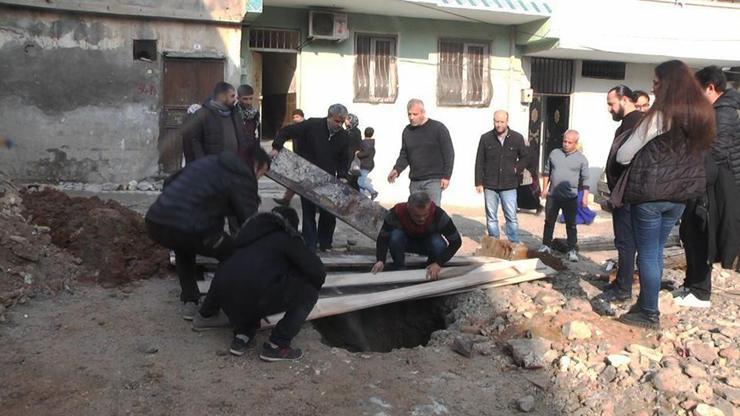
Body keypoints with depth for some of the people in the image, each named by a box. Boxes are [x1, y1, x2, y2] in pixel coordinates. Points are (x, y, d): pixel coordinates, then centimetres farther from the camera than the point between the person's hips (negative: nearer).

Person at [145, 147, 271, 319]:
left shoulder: (209, 161, 26)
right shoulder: (242, 177, 3)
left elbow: (170, 182, 33)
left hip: (154, 222, 8)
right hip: (186, 228, -8)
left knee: (183, 247, 38)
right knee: (233, 255, 14)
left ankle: (189, 302, 31)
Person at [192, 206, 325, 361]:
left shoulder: (254, 231, 27)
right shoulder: (287, 237, 9)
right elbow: (318, 272, 4)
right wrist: (313, 287, 25)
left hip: (226, 298, 7)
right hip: (254, 295, -7)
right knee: (309, 290, 6)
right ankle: (277, 346, 2)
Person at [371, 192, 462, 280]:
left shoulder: (438, 214, -32)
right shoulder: (397, 212, -31)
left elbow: (456, 241, -25)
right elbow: (383, 238, -25)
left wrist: (439, 263, -36)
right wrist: (381, 260, -43)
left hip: (428, 243, 0)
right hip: (407, 242, 0)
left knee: (439, 244, -34)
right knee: (395, 236, -33)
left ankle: (432, 273, -5)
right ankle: (399, 269, -11)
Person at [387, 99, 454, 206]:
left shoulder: (438, 128, -5)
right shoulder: (407, 131, 10)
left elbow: (449, 153, -4)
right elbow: (404, 155, 16)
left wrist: (446, 176, -9)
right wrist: (396, 170, -3)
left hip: (434, 180, -5)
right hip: (415, 181, 5)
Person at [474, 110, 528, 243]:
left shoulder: (517, 138, 1)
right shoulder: (486, 138, 1)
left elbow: (524, 157, 15)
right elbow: (479, 162, 4)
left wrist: (517, 168, -3)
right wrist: (479, 182, 0)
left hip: (509, 186, -1)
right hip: (490, 185, 1)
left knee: (511, 217, 1)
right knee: (491, 218, 8)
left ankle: (514, 244, 9)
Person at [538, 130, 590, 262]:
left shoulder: (581, 159, -2)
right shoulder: (554, 153, 5)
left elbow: (585, 180, -1)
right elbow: (546, 172, 12)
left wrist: (585, 197, -7)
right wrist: (545, 188, 6)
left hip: (570, 198, -2)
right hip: (552, 195, 3)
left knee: (571, 224, 3)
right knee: (549, 222, 11)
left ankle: (572, 250, 9)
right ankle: (546, 246, 23)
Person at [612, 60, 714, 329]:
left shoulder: (659, 115, -14)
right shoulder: (703, 114, 7)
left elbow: (623, 156, -10)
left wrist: (644, 154, 12)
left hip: (650, 192, -7)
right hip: (681, 193, 7)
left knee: (647, 254, 3)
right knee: (656, 251, 17)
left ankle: (649, 315, 10)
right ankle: (645, 304, 26)